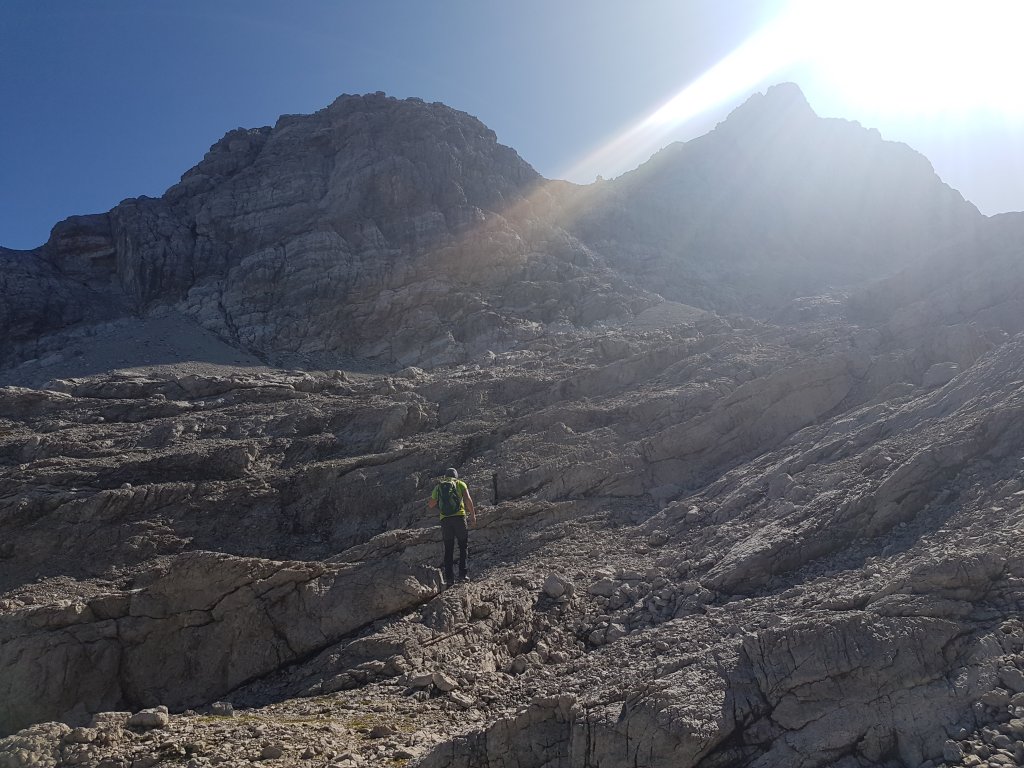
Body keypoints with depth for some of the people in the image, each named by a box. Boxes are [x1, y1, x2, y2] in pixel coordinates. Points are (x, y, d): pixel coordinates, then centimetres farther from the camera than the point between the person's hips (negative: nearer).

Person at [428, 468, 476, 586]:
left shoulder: (438, 487, 16)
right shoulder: (460, 484, 10)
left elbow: (431, 505, 17)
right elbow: (468, 500, -4)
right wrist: (473, 515, 3)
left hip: (445, 519, 2)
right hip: (459, 517, -2)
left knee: (448, 550, 9)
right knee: (463, 546, 9)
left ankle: (449, 577, 3)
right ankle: (463, 573, -3)